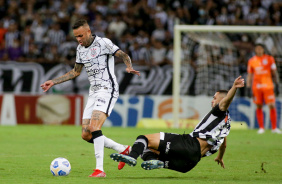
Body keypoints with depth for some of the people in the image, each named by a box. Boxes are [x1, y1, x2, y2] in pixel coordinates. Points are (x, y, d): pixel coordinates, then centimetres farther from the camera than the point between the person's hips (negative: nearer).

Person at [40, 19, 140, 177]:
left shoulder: (103, 43, -8)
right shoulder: (80, 49, 14)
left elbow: (124, 56, -9)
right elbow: (75, 72, 26)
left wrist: (129, 68, -31)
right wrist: (53, 82, 23)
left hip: (107, 90, -8)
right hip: (93, 92, 8)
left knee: (94, 127, -26)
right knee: (86, 135, 1)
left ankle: (100, 169, -26)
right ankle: (124, 150, 14)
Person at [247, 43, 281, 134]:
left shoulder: (269, 59, 6)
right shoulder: (251, 61, 8)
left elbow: (274, 73, 9)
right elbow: (249, 76, 12)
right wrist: (248, 88, 6)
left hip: (268, 86, -1)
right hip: (257, 87, 1)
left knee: (272, 106, -7)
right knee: (259, 107, 2)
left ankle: (274, 128, -1)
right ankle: (261, 128, 10)